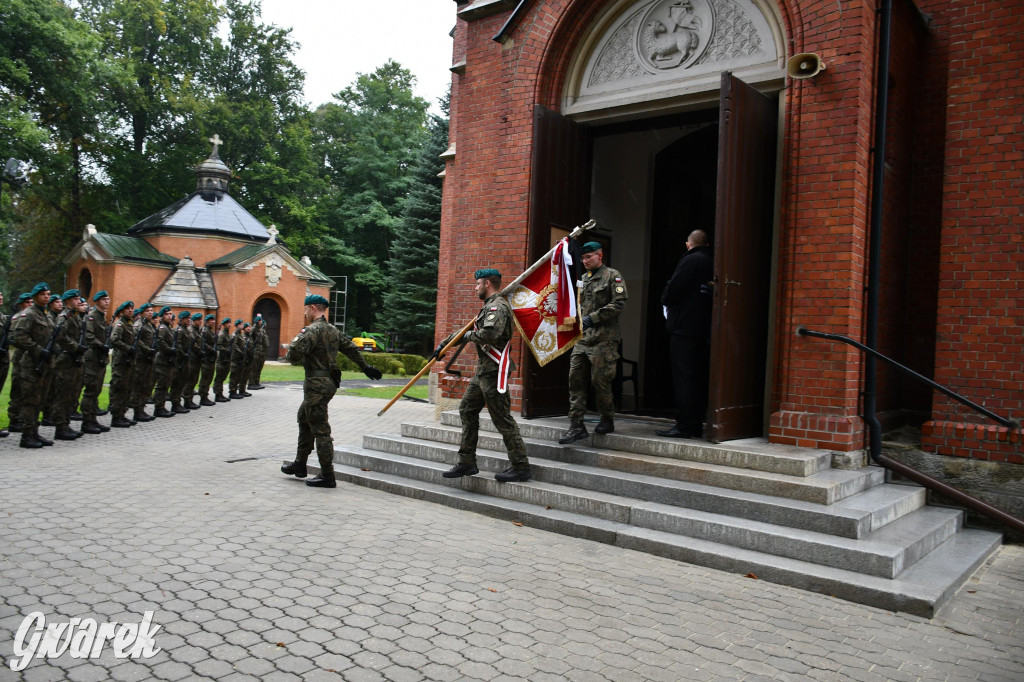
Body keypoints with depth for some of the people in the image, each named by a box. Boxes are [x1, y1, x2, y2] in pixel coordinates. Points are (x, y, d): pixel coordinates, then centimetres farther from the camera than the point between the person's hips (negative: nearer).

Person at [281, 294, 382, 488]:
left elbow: (293, 355, -22)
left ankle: (327, 476, -1)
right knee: (304, 419, 22)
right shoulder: (333, 330, 13)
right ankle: (299, 465, 31)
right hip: (329, 382, 10)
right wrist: (366, 367, 32)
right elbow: (350, 348, 21)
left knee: (320, 429, -5)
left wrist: (295, 341, 0)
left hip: (316, 385, -10)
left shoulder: (312, 330, -15)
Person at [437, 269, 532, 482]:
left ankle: (520, 467, 0)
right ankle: (467, 462, 20)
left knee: (502, 418, -7)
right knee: (467, 410, 14)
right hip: (483, 369, 11)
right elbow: (468, 330, 28)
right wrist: (443, 345, 30)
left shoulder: (498, 306, -15)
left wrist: (469, 336, -13)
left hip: (494, 371, -11)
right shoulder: (490, 306, 19)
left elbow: (489, 334, -32)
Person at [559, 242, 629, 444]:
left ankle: (607, 419, 18)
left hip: (603, 338, -7)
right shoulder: (583, 279, 19)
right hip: (582, 338, 7)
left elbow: (619, 303, -12)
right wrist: (577, 319, 8)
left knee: (600, 380, -2)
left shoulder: (612, 276, -3)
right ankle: (576, 426, 4)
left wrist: (592, 318, -13)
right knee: (576, 379, 1)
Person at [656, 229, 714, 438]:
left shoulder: (690, 261, -9)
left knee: (683, 378, -5)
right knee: (699, 378, 11)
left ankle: (684, 426, -4)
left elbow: (672, 290, -15)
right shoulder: (712, 263, 12)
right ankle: (696, 425, 16)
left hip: (684, 327, -8)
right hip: (705, 329, 8)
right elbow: (710, 293, 15)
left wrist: (665, 300, 7)